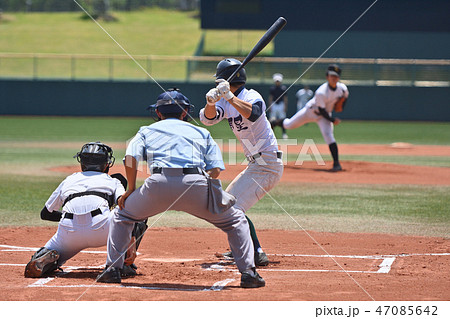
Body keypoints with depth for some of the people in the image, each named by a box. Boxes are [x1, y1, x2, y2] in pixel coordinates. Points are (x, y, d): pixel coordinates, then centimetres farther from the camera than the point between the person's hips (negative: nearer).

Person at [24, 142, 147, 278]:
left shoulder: (68, 180, 33)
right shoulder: (113, 181, 25)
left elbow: (45, 213, 38)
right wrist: (131, 241, -6)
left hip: (69, 231, 2)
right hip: (101, 228, -2)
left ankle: (44, 260, -11)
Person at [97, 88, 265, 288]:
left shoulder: (147, 131, 28)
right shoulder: (202, 133, 29)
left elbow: (131, 158, 8)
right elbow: (216, 170, 14)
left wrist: (131, 190, 18)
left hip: (159, 182, 0)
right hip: (196, 183, 0)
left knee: (122, 216, 26)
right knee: (235, 220, 19)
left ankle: (112, 268, 16)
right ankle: (248, 273, 6)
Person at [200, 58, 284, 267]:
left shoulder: (251, 96, -15)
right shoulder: (228, 102, 10)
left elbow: (253, 114, -37)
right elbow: (208, 118, -4)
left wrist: (229, 96, -38)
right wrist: (211, 102, -23)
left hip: (267, 165, -10)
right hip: (255, 165, 10)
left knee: (234, 209, -19)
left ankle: (258, 255, -20)